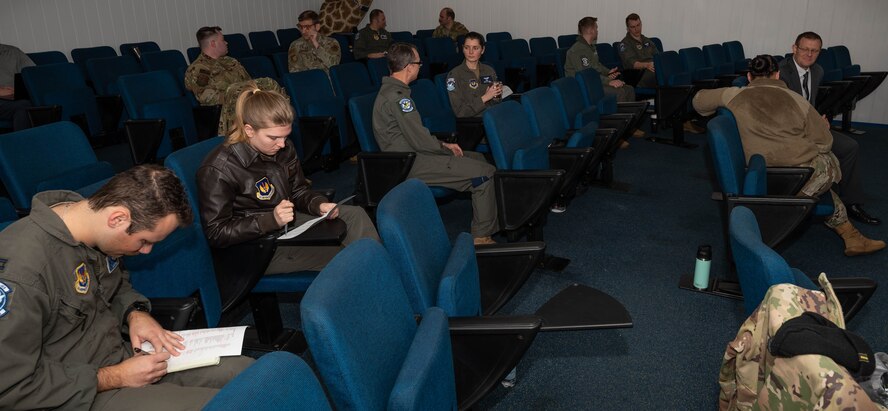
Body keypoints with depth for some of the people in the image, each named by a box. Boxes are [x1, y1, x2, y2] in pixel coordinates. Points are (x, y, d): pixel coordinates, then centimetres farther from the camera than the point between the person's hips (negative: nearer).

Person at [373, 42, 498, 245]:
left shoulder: (390, 90, 13)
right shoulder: (397, 97, -21)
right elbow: (420, 141, -21)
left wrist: (444, 145, 10)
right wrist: (446, 148, -4)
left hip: (408, 154, 11)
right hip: (411, 165, -11)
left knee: (477, 158, 18)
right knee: (485, 172, -13)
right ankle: (482, 236, -5)